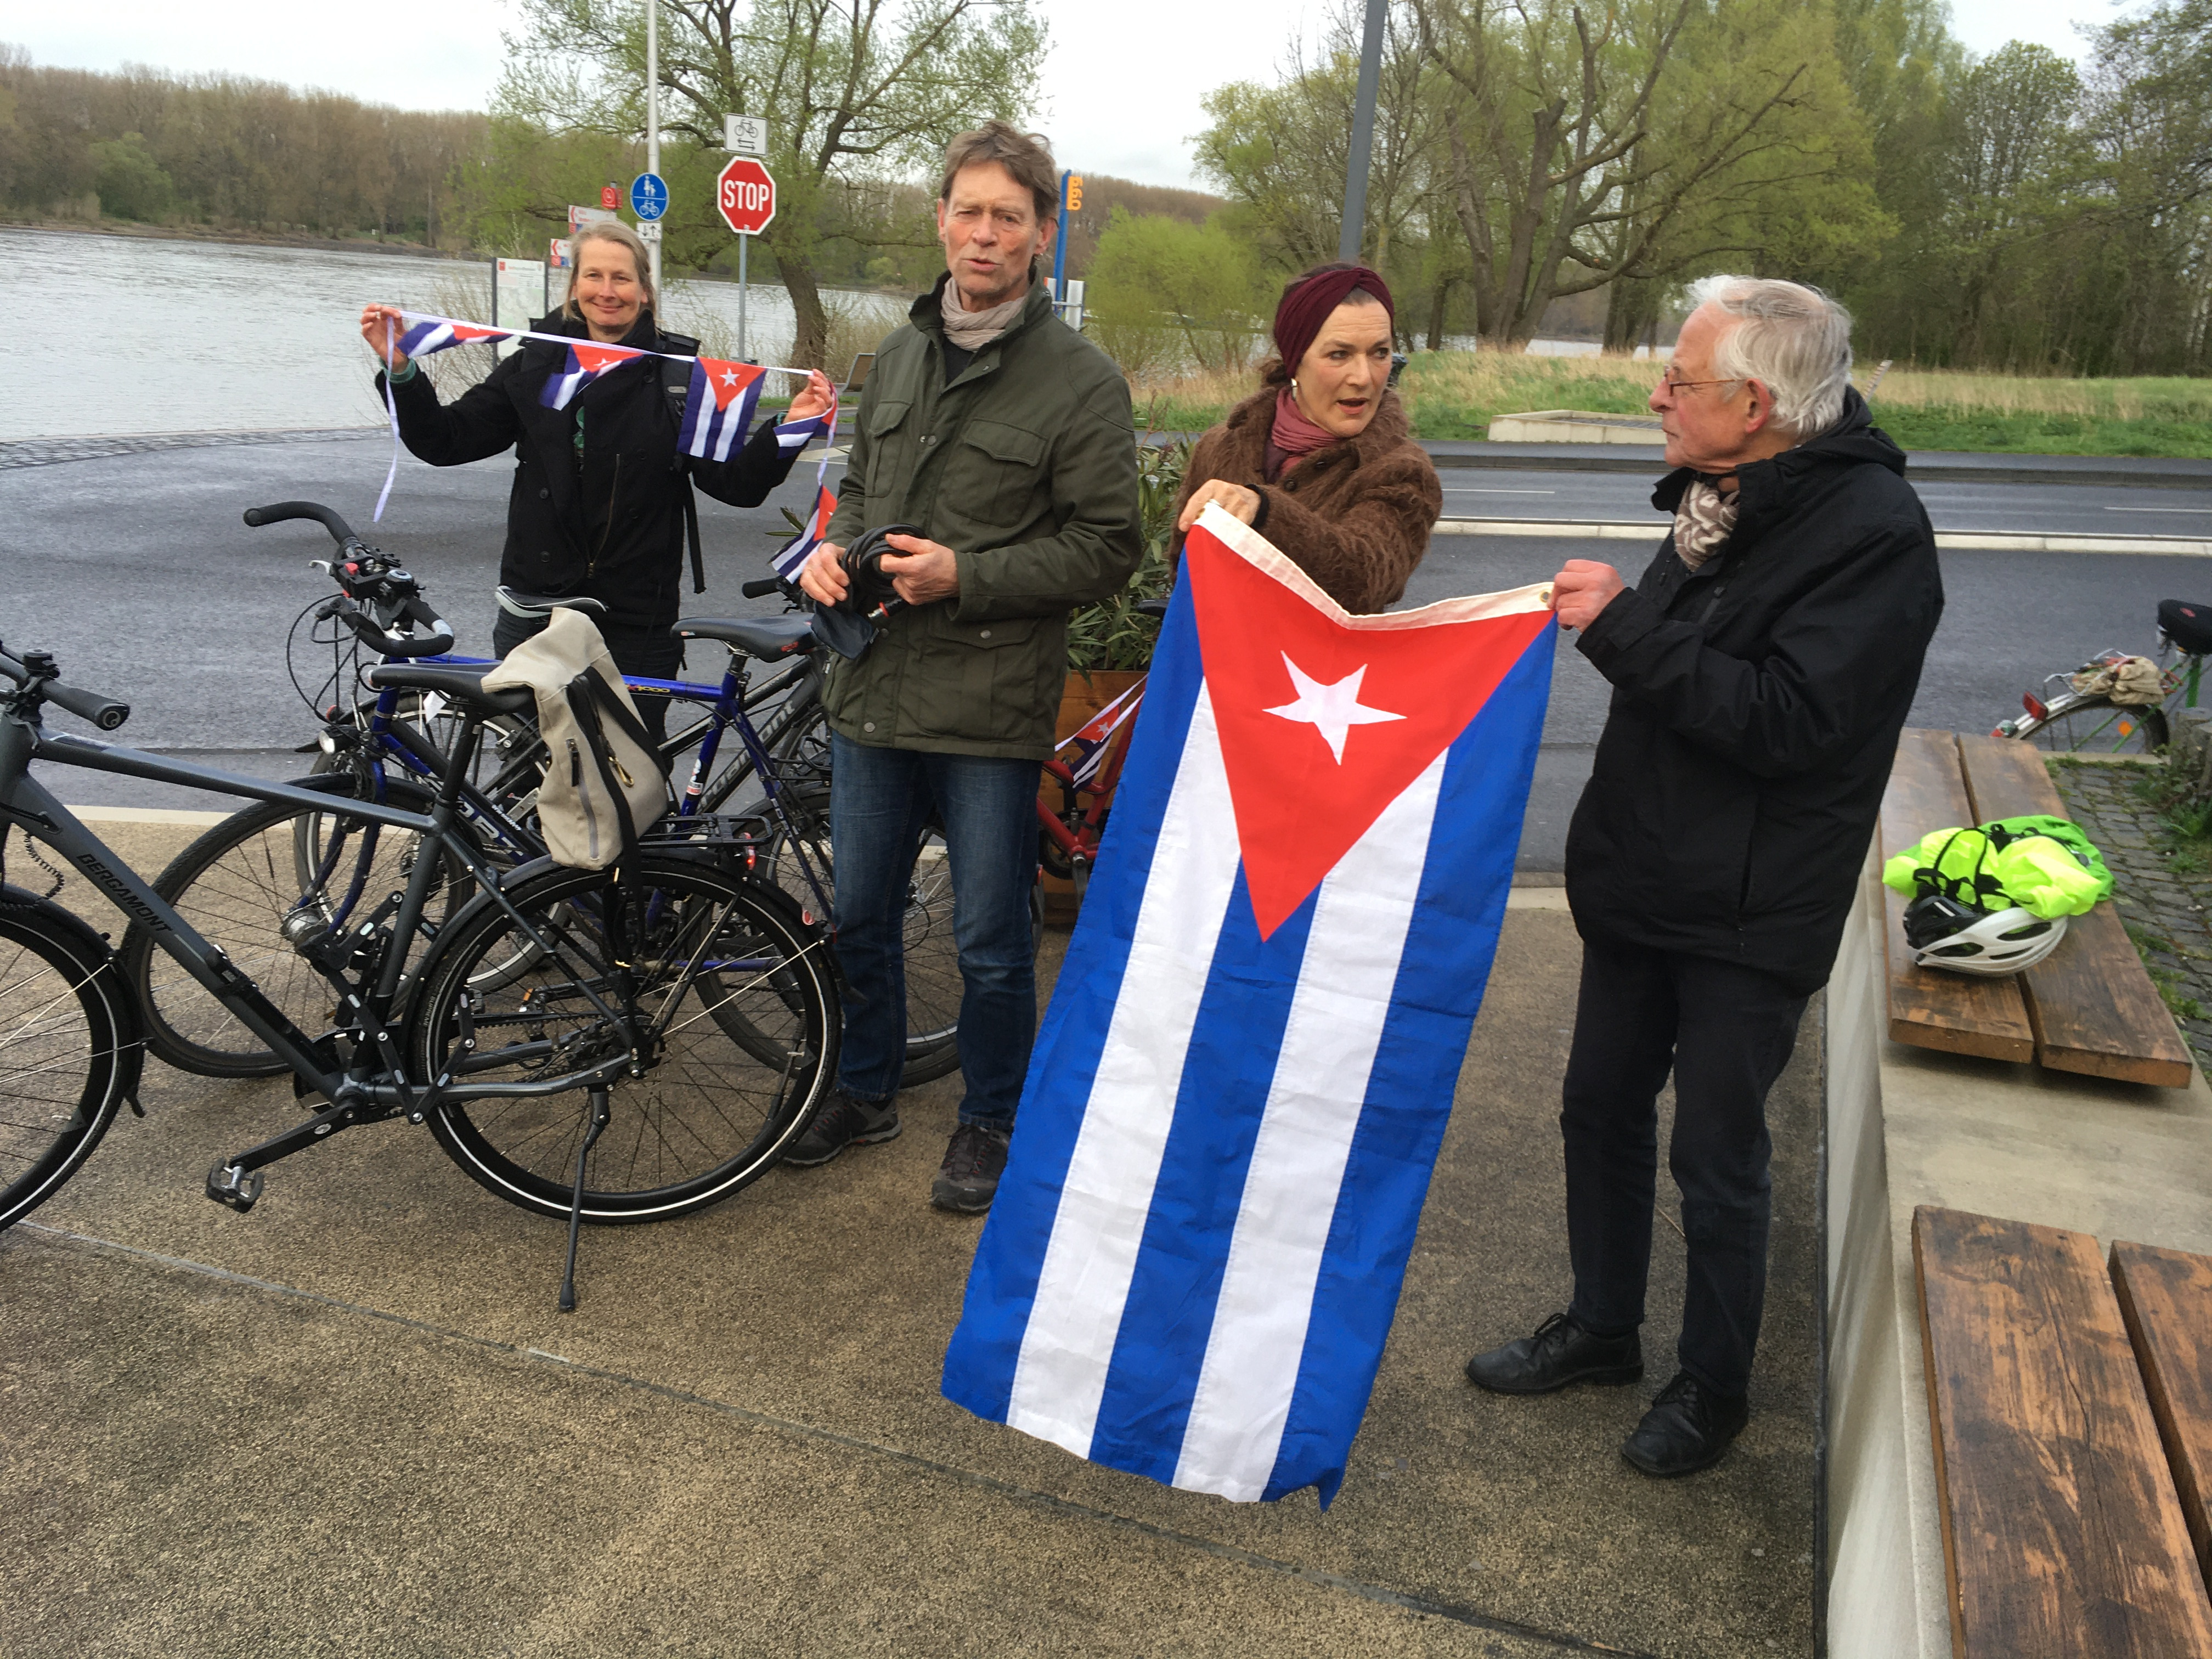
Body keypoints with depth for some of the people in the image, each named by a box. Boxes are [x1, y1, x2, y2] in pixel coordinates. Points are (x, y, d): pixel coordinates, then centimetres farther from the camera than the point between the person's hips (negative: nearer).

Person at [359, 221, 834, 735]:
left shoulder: (678, 374, -1)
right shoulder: (536, 363, 5)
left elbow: (734, 483, -5)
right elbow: (445, 441, 5)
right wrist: (400, 370, -8)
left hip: (637, 619, -2)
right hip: (536, 610, 2)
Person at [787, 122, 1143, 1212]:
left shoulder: (1081, 379, -7)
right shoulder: (900, 354, 12)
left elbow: (1106, 548, -10)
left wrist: (965, 576, -19)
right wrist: (835, 547, 1)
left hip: (991, 706, -6)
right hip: (872, 685, 6)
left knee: (991, 943, 6)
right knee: (859, 916, 17)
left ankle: (991, 1122, 28)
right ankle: (866, 1091, 38)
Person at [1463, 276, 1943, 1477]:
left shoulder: (1873, 531, -20)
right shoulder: (1722, 499, 7)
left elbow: (1788, 720, -29)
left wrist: (1626, 625, -28)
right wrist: (1614, 625, 4)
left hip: (1750, 915, -8)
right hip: (1644, 882, 8)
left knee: (1717, 1159, 5)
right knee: (1601, 1110, 17)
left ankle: (1713, 1387, 28)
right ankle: (1601, 1329, 37)